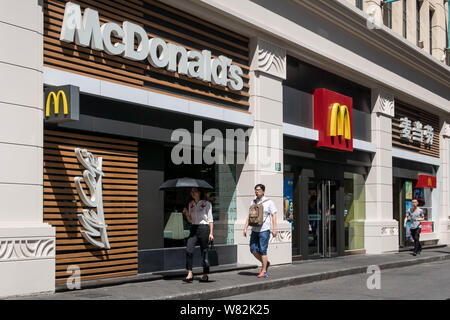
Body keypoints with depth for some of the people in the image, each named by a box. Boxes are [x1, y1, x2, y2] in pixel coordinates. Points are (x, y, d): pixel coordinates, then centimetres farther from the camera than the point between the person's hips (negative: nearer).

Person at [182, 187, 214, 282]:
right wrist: (186, 214, -2)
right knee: (189, 250, -13)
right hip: (194, 228, 4)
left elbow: (210, 219, -1)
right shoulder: (191, 204, 13)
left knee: (204, 252, 1)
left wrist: (211, 233, -7)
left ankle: (205, 275, 13)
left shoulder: (207, 204, -1)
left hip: (204, 228, -4)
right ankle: (190, 274, -11)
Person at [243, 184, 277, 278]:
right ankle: (266, 263, 23)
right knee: (253, 249, 2)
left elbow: (273, 216, -5)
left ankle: (264, 271, 4)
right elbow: (249, 216, 15)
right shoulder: (252, 202, 12)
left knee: (263, 250, -6)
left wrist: (274, 229, -13)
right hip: (255, 230, 6)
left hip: (264, 230, -5)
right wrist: (245, 228, 8)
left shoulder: (268, 202, -3)